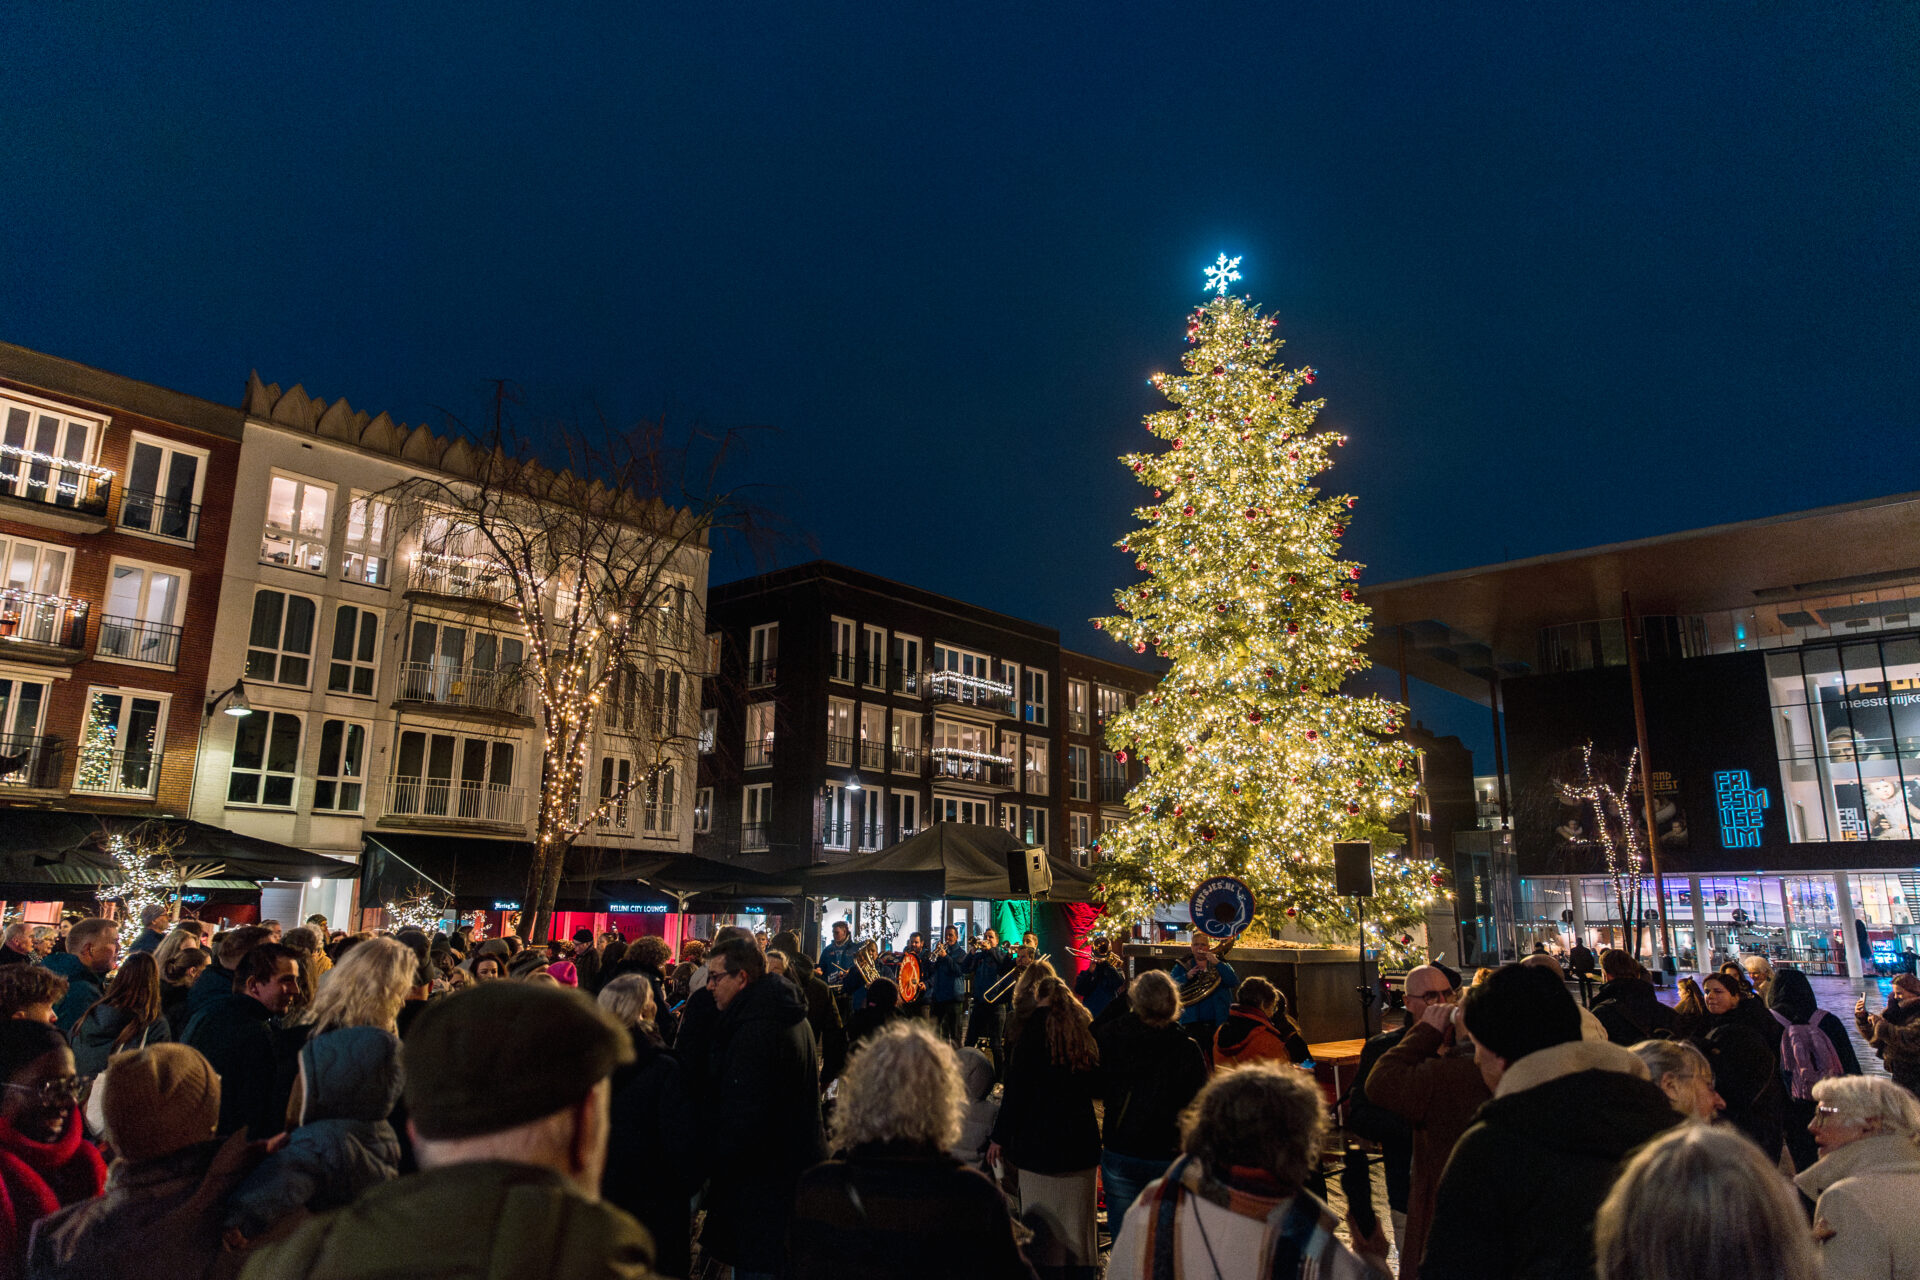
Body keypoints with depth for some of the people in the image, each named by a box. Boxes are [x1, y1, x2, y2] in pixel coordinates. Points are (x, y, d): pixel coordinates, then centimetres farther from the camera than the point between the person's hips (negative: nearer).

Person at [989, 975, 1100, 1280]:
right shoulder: (1086, 1029, 4)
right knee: (1079, 1219, 16)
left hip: (1040, 1141, -5)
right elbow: (1098, 1087, 12)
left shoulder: (1034, 1027, -10)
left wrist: (1000, 1137, -6)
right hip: (1081, 1140, 5)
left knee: (1043, 1228, 3)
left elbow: (1016, 1088, -12)